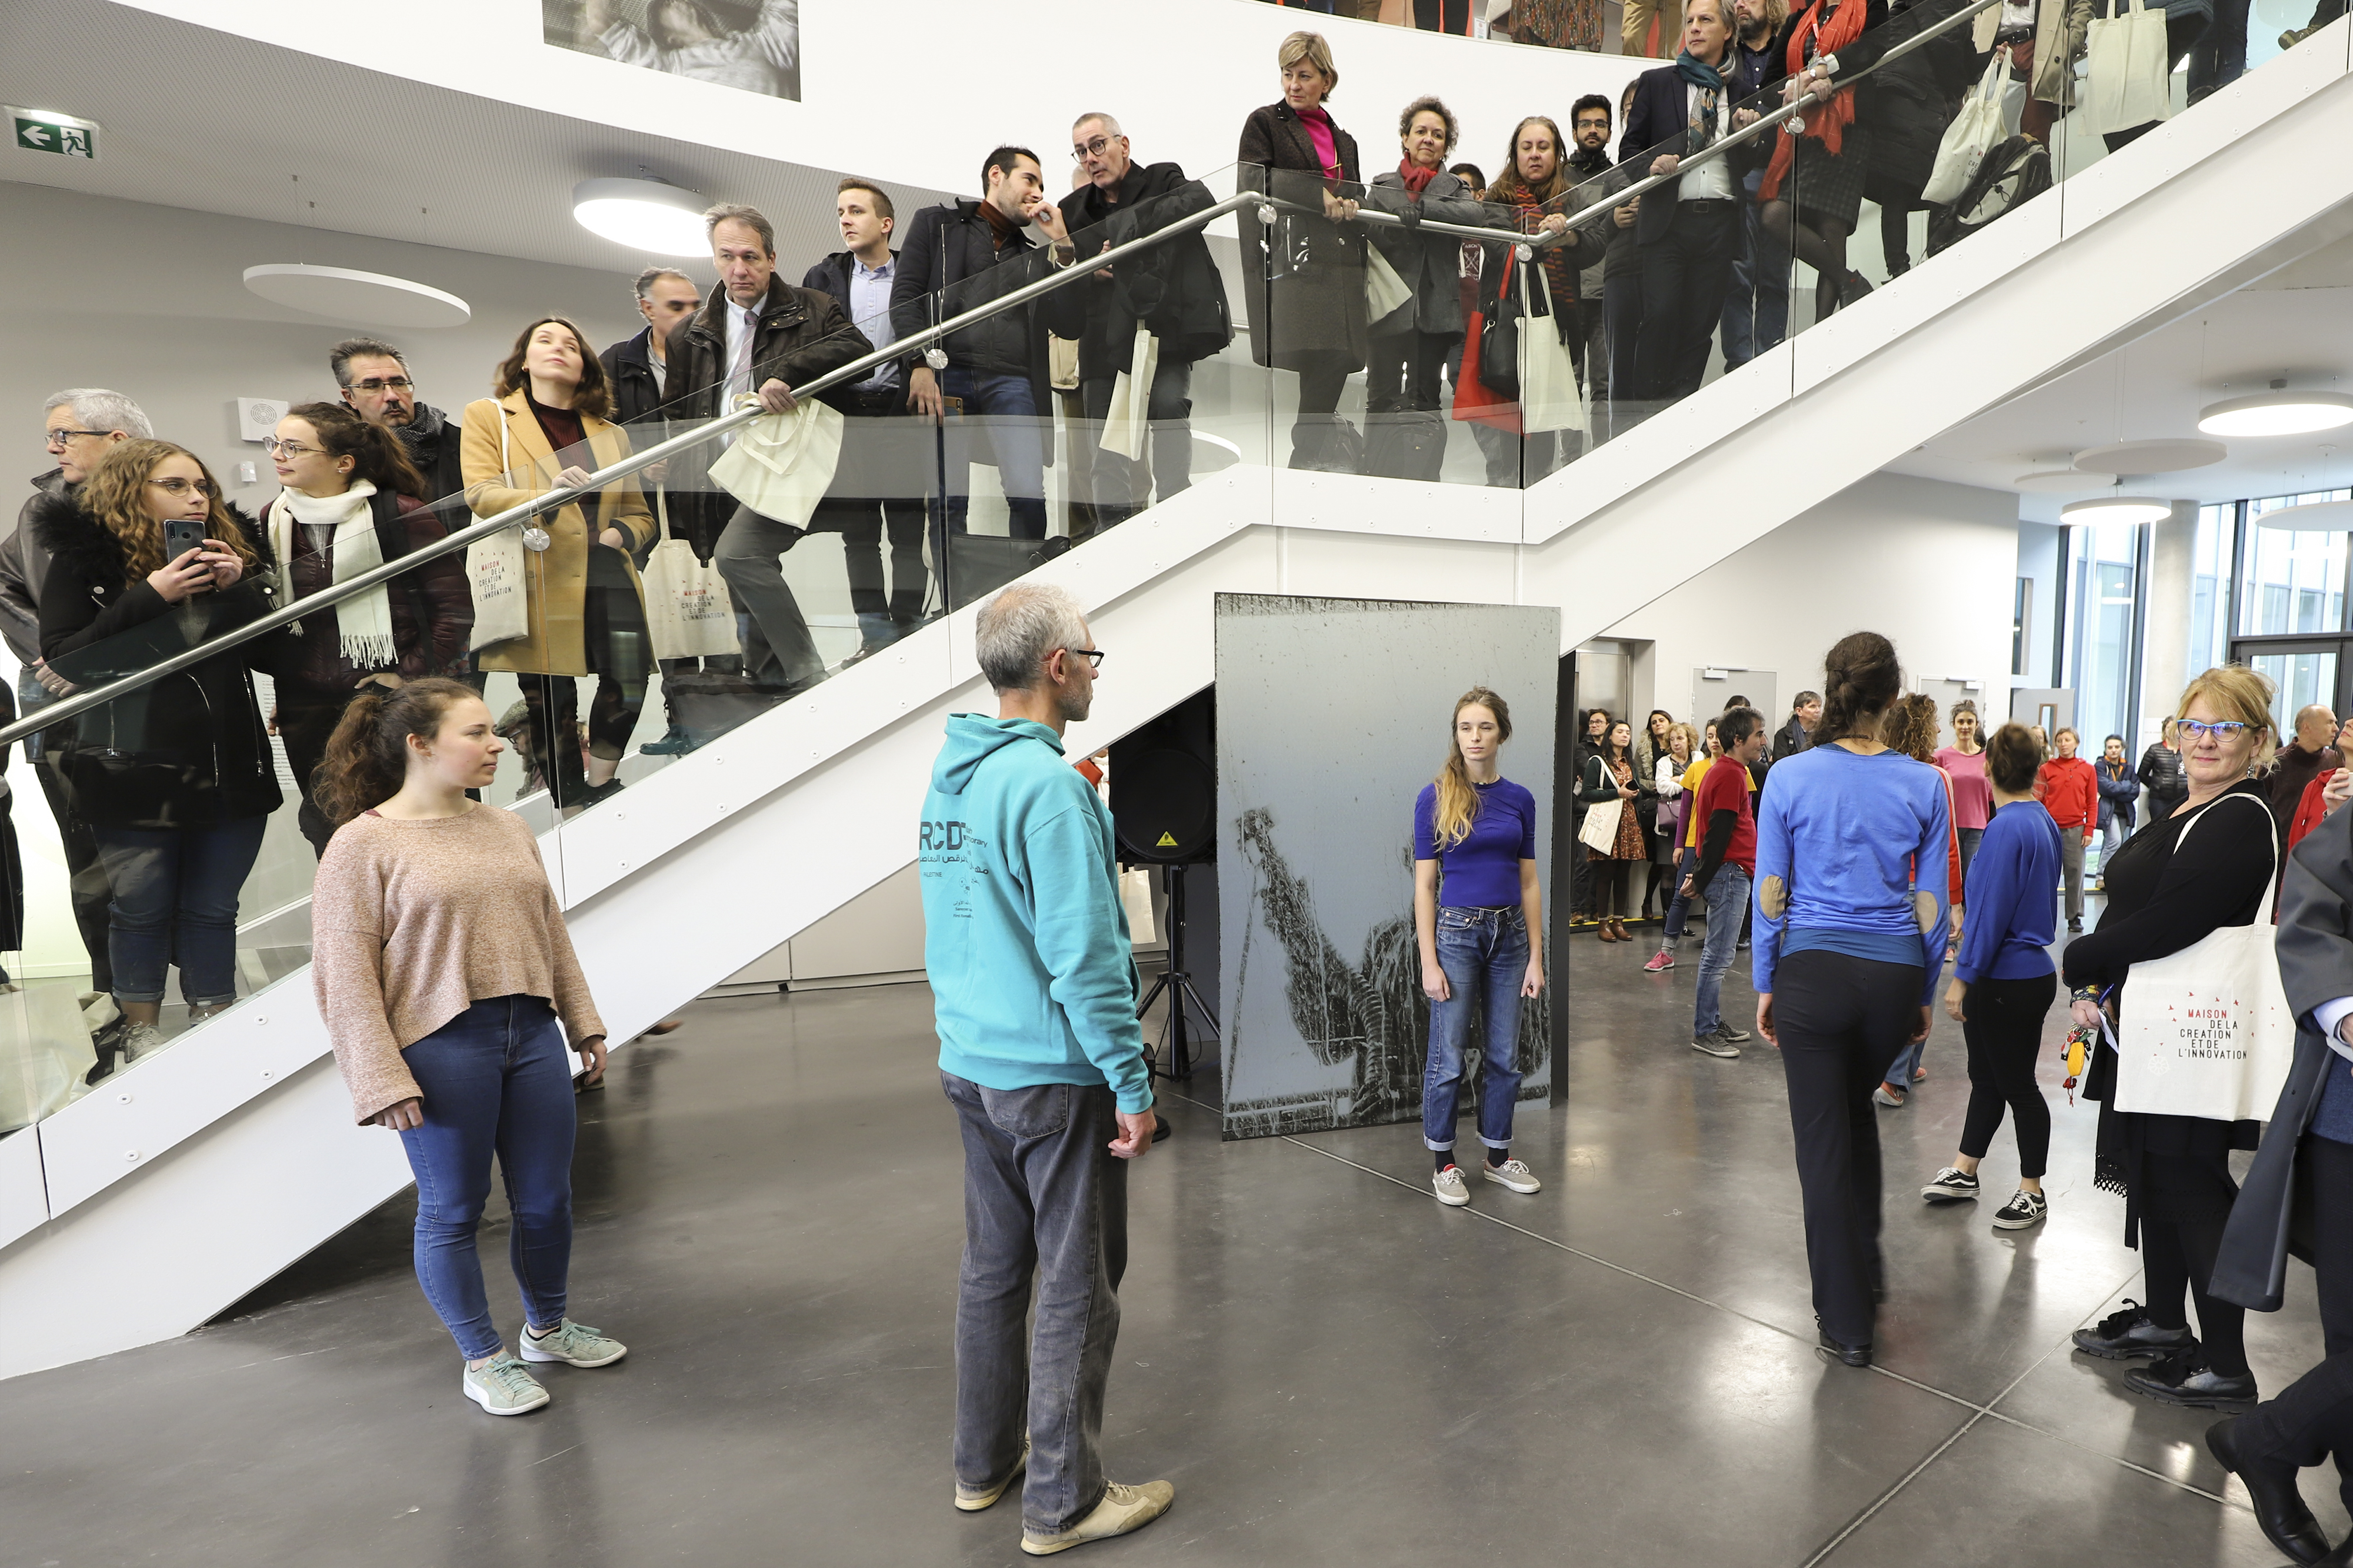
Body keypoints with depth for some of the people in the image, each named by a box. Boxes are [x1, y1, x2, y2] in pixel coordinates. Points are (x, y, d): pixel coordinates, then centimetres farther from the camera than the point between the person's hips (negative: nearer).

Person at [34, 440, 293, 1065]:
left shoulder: (230, 551, 9)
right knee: (142, 908, 8)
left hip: (230, 768, 3)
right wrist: (148, 598, -17)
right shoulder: (83, 559, 0)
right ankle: (141, 1031, 26)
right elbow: (63, 659, -9)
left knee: (213, 909, 9)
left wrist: (238, 588, -10)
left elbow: (277, 656, 4)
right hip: (134, 772, -2)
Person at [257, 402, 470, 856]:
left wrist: (412, 675, -11)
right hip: (307, 712, 5)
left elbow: (455, 608, -9)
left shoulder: (399, 514, -8)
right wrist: (278, 691, 12)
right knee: (328, 831, 11)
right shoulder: (272, 522, 8)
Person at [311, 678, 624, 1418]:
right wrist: (384, 1081, -13)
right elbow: (346, 976, -9)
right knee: (452, 1210, 9)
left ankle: (548, 1328, 36)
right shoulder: (361, 845, -7)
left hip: (532, 1034, 5)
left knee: (546, 1198, 13)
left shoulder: (509, 829, 10)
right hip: (442, 1049, -5)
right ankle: (484, 1360, 28)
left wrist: (583, 1021, 15)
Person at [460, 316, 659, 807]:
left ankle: (601, 787, 0)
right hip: (539, 581, -2)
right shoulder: (488, 416, 13)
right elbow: (480, 493, -2)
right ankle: (574, 810, 13)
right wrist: (547, 500, -22)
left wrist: (620, 532, 2)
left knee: (628, 679, -20)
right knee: (551, 703, -1)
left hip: (606, 574, 2)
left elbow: (639, 513, 26)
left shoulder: (611, 434, 24)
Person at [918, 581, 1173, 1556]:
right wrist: (1132, 1085, -16)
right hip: (1054, 1077, -9)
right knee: (1078, 1290, 7)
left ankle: (984, 1464, 37)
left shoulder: (948, 776, 7)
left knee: (994, 1266, 20)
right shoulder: (1047, 784, -21)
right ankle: (1063, 1503, 23)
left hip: (968, 1066, 9)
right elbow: (1083, 958, -22)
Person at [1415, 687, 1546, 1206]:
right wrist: (1428, 962, -12)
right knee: (1448, 1059, 4)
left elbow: (1529, 882, 7)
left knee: (1504, 1057, 12)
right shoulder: (1435, 797, -7)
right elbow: (1424, 884, -7)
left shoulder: (1520, 799, 4)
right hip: (1456, 932, -4)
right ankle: (1443, 1162, 20)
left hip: (1509, 934, 4)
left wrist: (1536, 957, 3)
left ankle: (1499, 1156, 28)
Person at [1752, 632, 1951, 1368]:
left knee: (1824, 1138, 7)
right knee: (1856, 1108, 27)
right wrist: (1926, 994, 13)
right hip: (1893, 975, 3)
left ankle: (1847, 1322, 17)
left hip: (1813, 970, -3)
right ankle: (1866, 1262, 42)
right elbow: (1931, 902, 2)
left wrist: (1766, 984, 5)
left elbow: (1770, 893, -5)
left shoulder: (1789, 777, -7)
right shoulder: (1923, 784, -2)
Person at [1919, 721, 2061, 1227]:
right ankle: (1964, 1173, 31)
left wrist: (1963, 977, -16)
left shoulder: (2006, 827, -22)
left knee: (2016, 1084, 5)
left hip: (2007, 978, -9)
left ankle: (2033, 1194, 21)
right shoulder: (2043, 820, 6)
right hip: (2030, 968, 9)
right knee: (1986, 1077, 18)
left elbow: (1991, 911, -21)